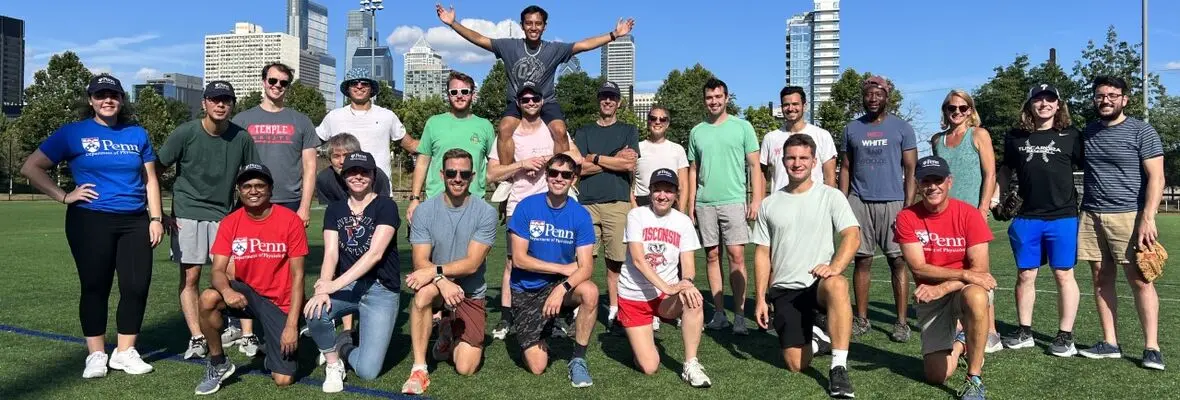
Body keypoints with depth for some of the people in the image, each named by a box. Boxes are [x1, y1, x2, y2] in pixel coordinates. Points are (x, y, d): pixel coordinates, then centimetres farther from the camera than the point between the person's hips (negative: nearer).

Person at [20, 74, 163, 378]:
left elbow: (150, 180, 12)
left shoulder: (137, 134, 10)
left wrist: (156, 218, 4)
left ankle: (125, 352, 15)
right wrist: (64, 197, -5)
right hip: (90, 222, -3)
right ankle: (96, 354, 15)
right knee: (95, 287, 3)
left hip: (135, 222, 3)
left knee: (137, 287, 2)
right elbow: (31, 167, 2)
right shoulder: (73, 133, 2)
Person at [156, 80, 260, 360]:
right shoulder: (185, 133, -8)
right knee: (190, 276, -2)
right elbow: (155, 173, -1)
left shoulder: (241, 138, -2)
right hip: (188, 214, -2)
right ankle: (197, 338, 1)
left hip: (224, 214, 2)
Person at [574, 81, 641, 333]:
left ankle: (614, 312, 8)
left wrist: (596, 158, 1)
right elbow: (579, 167, 2)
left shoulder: (628, 131, 14)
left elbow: (630, 165, -2)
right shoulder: (585, 132, 16)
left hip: (618, 202, -1)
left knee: (616, 260, 0)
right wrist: (615, 160, -3)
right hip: (587, 202, 1)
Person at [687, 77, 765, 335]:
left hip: (734, 200, -3)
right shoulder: (697, 132, 12)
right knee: (712, 256, 6)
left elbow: (754, 166, 2)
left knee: (736, 256, -8)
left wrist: (757, 200, -7)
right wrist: (691, 204, 9)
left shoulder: (742, 127, 4)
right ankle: (719, 313, 12)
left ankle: (739, 316, -4)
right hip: (705, 203, 3)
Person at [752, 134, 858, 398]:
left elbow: (853, 236, -11)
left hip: (818, 283, -2)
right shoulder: (769, 204, 7)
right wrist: (760, 298, 2)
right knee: (797, 365, -6)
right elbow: (762, 254, 9)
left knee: (836, 286, -40)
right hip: (784, 290, 2)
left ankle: (839, 368, -31)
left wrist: (835, 267, -30)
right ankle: (810, 336, 30)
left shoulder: (831, 196, 0)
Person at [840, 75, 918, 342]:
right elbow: (845, 168, 12)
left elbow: (911, 171, 2)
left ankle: (902, 322, 4)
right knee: (862, 260, 3)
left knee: (898, 261, -2)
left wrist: (908, 207, -7)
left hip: (892, 203, -2)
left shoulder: (902, 128, 5)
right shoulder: (852, 128, 12)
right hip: (859, 202, 2)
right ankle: (861, 319, 10)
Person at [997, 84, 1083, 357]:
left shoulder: (1071, 137, 2)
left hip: (1063, 217, -2)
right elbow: (1006, 170, 19)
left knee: (1064, 275, 2)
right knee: (1025, 275, 8)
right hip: (1026, 218, 2)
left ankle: (1065, 336, 11)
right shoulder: (1015, 138, 9)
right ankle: (1024, 332, 19)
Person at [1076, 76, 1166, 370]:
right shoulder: (1086, 133, 13)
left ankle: (1151, 348, 2)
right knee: (1101, 280, 6)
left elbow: (1156, 178, -6)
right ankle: (1109, 344, 13)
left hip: (1128, 216, -5)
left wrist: (1148, 218, -16)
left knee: (1140, 280, -4)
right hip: (1091, 216, 5)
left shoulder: (1141, 131, -1)